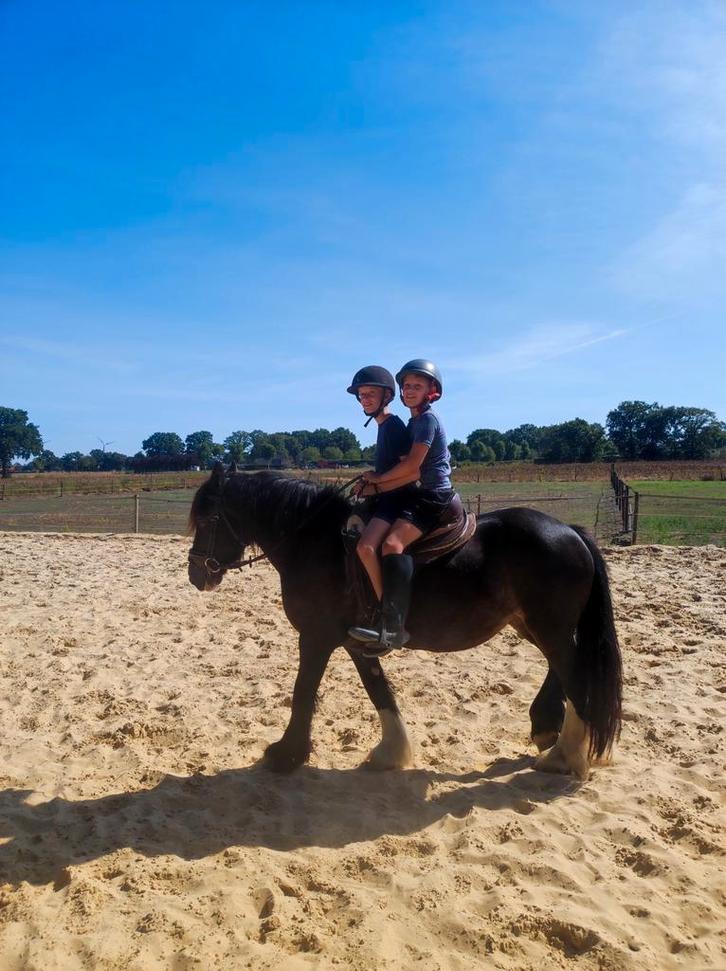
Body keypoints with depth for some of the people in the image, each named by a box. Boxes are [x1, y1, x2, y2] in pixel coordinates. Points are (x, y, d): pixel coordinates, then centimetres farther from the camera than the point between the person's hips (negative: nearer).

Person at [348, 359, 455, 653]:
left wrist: (378, 478, -5)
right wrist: (377, 488, 0)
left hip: (434, 496, -11)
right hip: (421, 494, 11)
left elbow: (413, 464, -18)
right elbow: (414, 472, 10)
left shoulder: (428, 418, -9)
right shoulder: (414, 422, 19)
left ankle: (393, 627, -38)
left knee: (392, 543, -31)